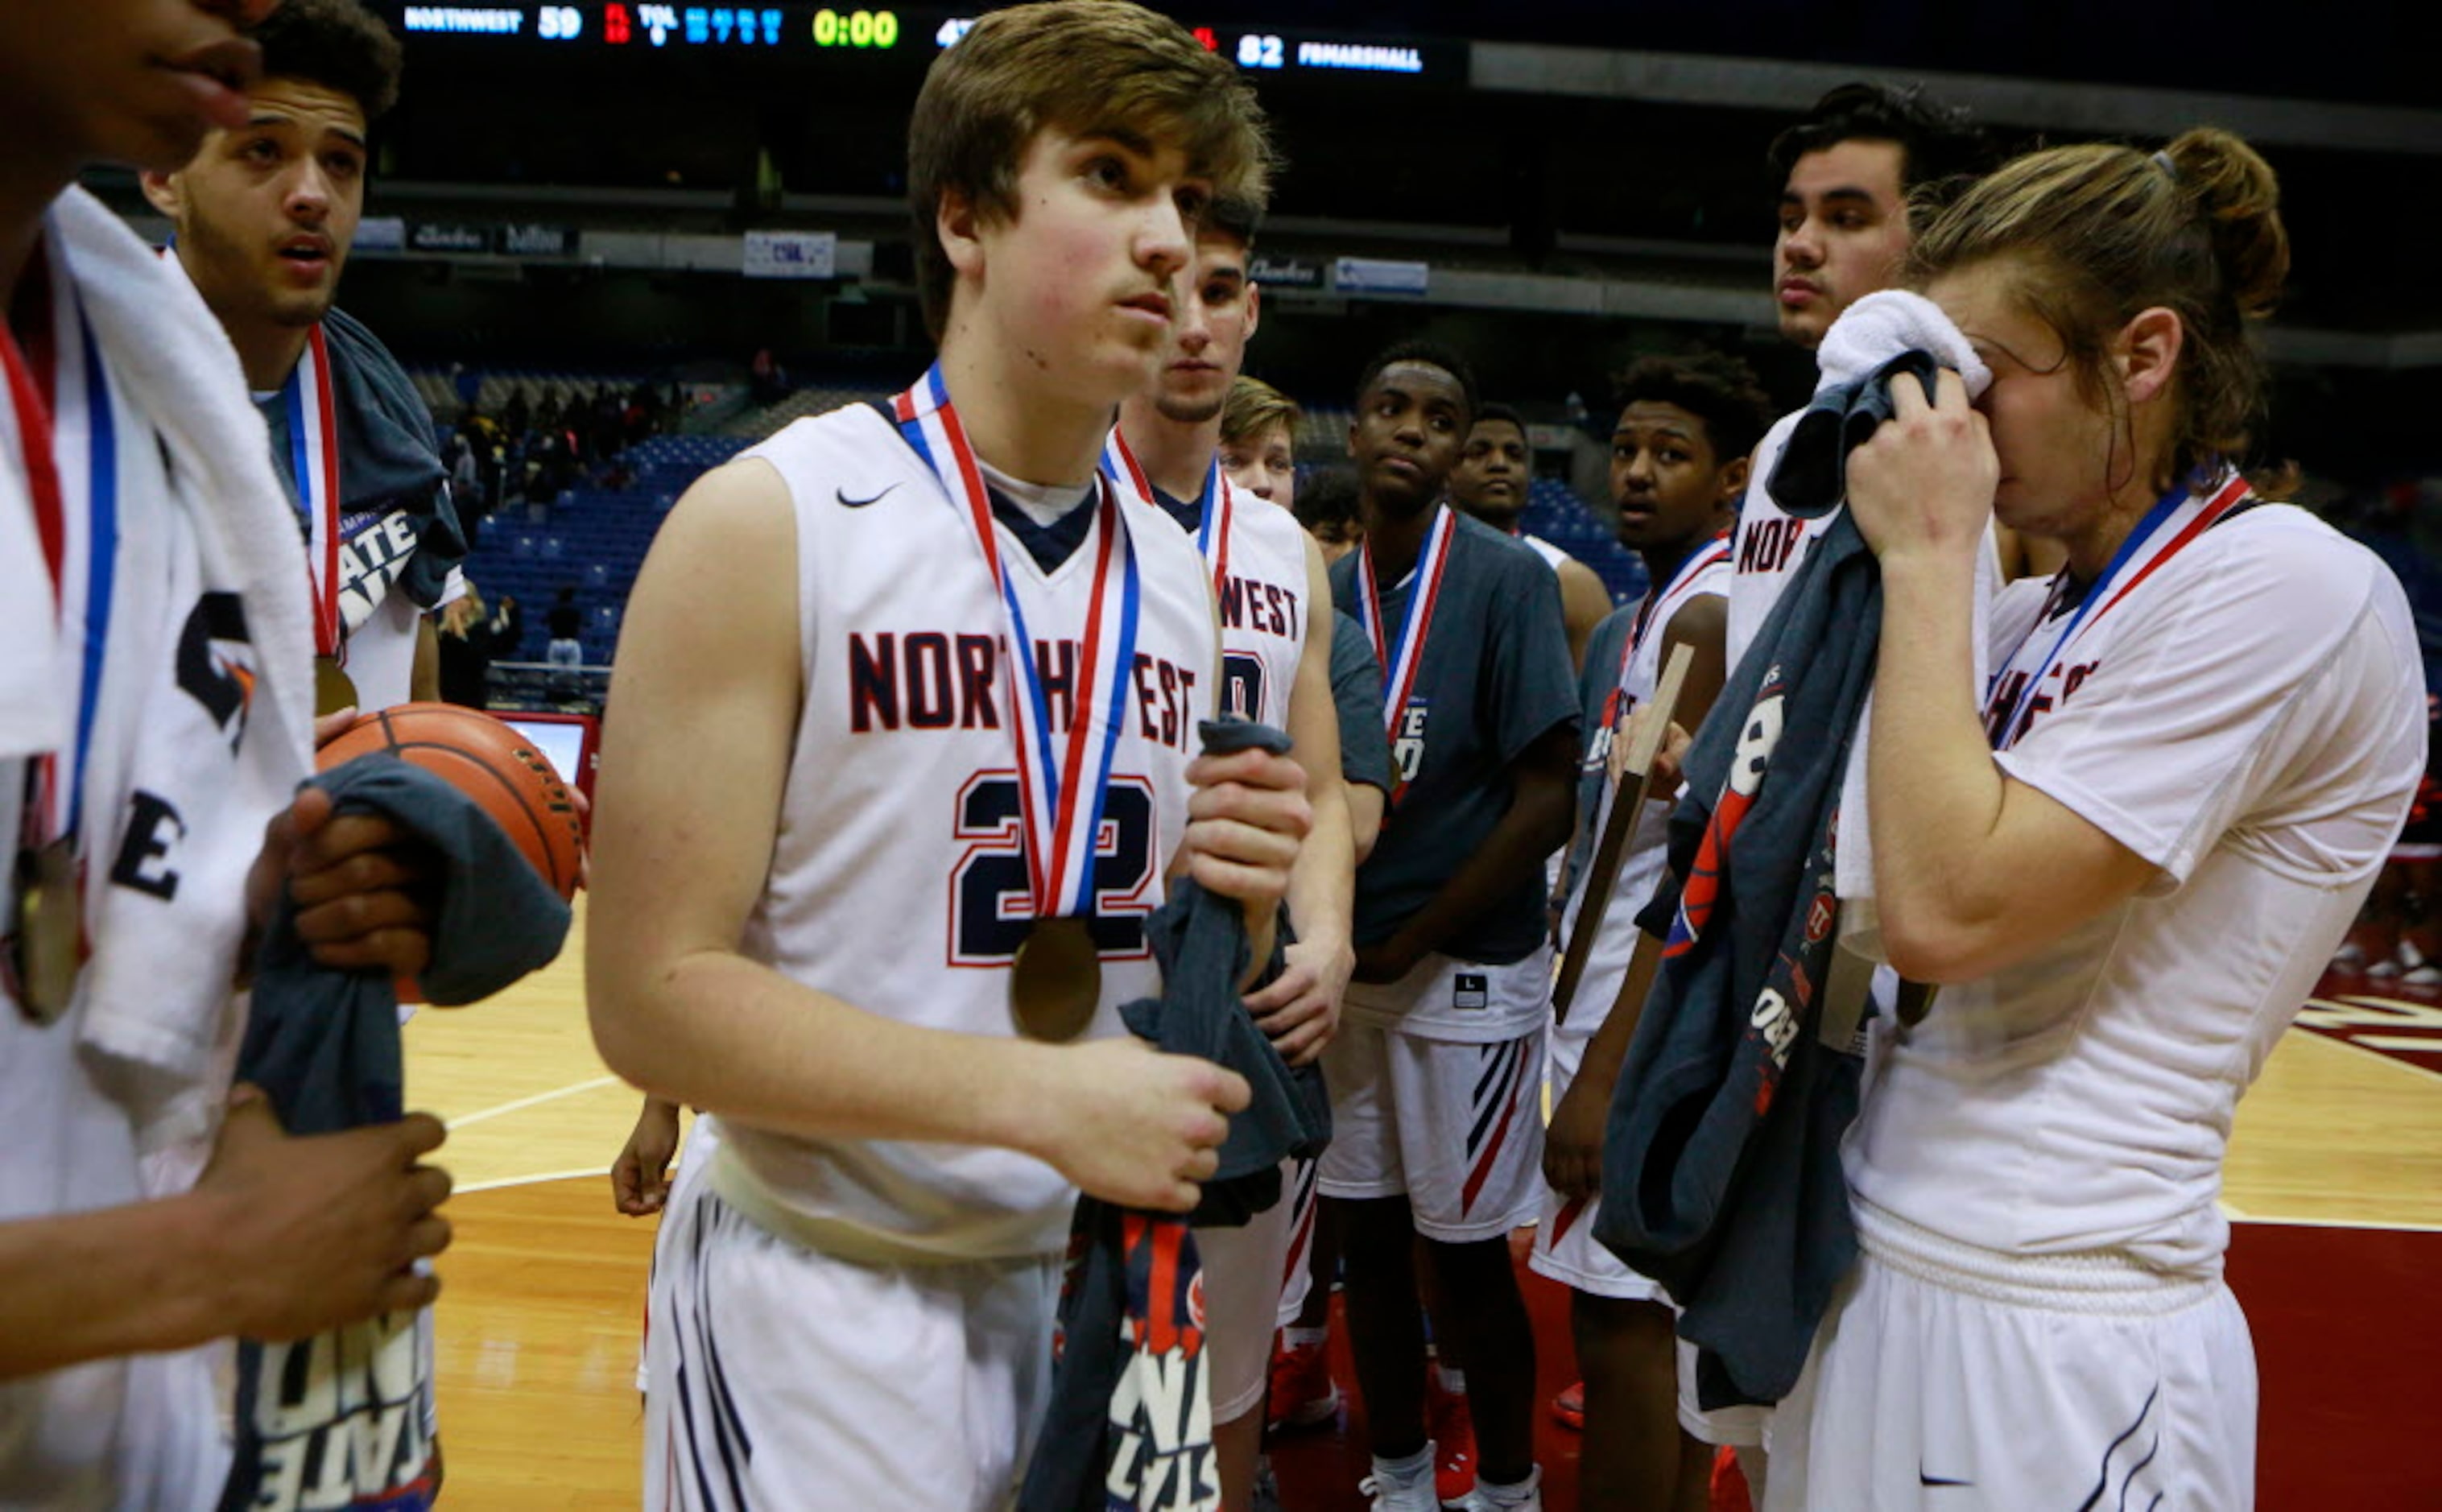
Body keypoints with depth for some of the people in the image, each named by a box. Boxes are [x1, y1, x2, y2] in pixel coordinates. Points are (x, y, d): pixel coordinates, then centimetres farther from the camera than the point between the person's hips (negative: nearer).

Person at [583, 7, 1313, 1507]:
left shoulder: (1191, 576, 3)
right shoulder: (771, 523, -14)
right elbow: (653, 995, -17)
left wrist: (1239, 908, -10)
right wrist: (1043, 1097, -23)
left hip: (1102, 1282, 6)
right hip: (825, 1302, -5)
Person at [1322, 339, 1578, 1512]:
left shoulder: (1508, 579, -10)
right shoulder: (1327, 588, 7)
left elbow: (1546, 804, -14)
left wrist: (1411, 940, -11)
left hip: (1465, 970, -5)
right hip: (1344, 963, 5)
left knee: (1465, 1256, 5)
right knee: (1367, 1237, 14)